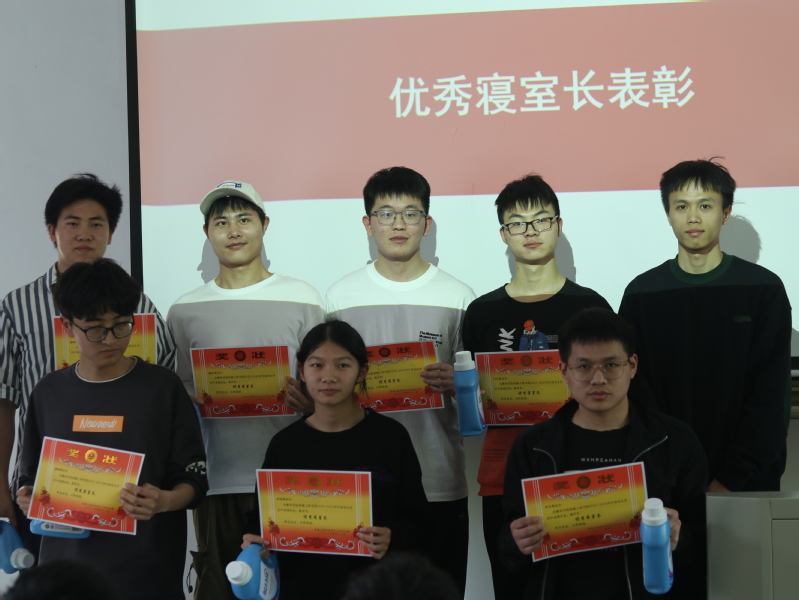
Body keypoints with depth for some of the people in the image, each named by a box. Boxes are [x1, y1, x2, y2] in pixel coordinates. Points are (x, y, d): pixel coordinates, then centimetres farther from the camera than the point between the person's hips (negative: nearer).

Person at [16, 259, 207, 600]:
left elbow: (194, 479, -3)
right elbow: (30, 478, 12)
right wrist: (29, 499, -8)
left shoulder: (162, 387, -4)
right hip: (65, 567, 2)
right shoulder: (48, 393, 5)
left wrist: (164, 502, -22)